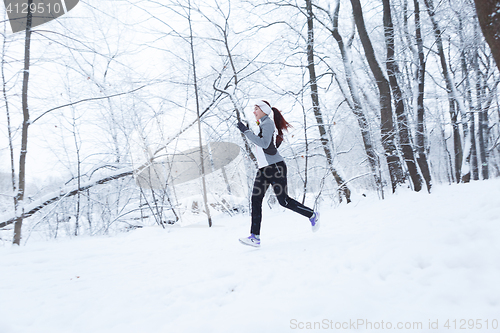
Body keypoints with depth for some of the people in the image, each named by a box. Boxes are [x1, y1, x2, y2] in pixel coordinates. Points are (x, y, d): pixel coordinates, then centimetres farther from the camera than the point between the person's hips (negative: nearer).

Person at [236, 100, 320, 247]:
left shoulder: (268, 123, -10)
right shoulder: (263, 125, 19)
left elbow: (264, 143, -25)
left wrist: (246, 131, -24)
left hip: (274, 167, -9)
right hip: (263, 169, 9)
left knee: (283, 200, -5)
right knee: (256, 199, -4)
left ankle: (312, 215, 18)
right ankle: (255, 237, -5)